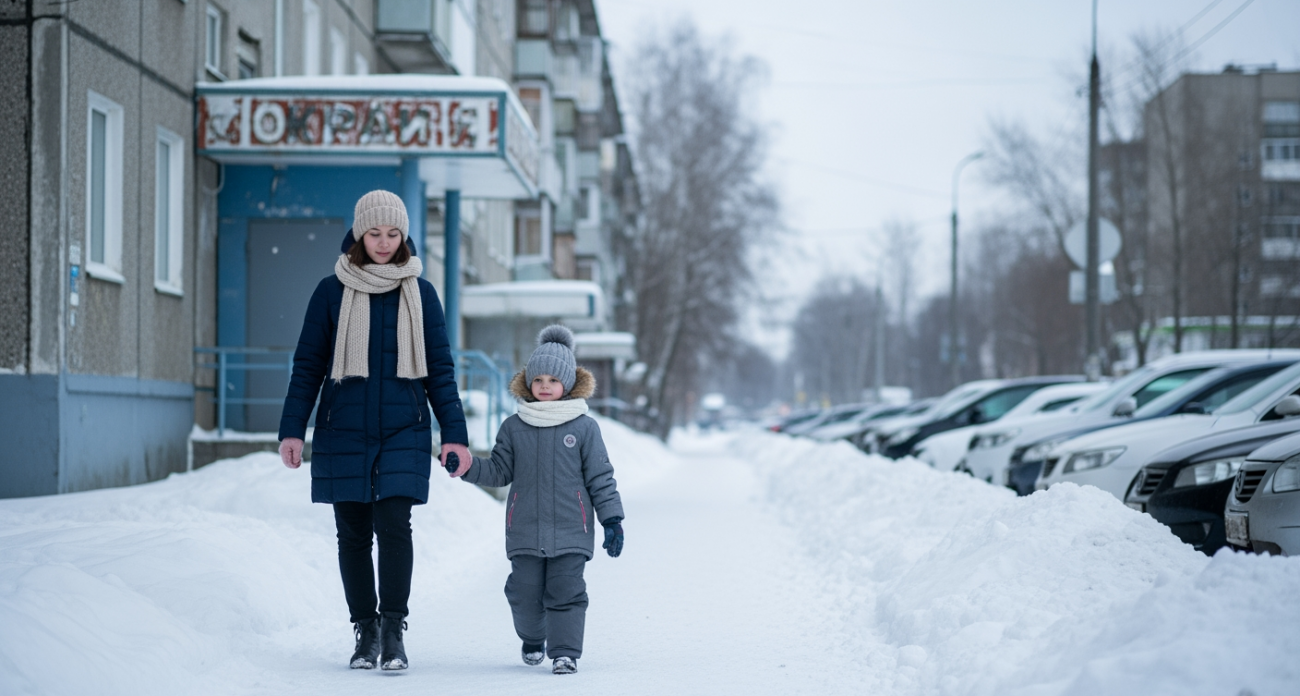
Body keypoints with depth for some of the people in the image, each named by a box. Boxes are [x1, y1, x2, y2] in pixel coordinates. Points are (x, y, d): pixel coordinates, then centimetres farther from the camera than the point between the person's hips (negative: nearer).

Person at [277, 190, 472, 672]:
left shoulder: (420, 293, 6)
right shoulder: (332, 292, 3)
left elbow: (440, 368, 8)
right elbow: (307, 365, 5)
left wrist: (453, 433, 2)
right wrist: (292, 429, -2)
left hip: (404, 432, -1)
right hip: (343, 433, 1)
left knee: (394, 526, -13)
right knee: (353, 533, 5)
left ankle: (393, 631, -5)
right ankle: (365, 632, 15)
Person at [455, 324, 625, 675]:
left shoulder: (584, 428, 1)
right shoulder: (513, 428, 7)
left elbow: (600, 477, 3)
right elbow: (499, 471, 10)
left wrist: (612, 518, -1)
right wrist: (467, 466, -6)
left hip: (570, 531, -2)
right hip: (525, 532, 2)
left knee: (565, 593, -5)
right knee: (524, 593, 5)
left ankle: (565, 651, 3)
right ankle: (532, 639, 30)